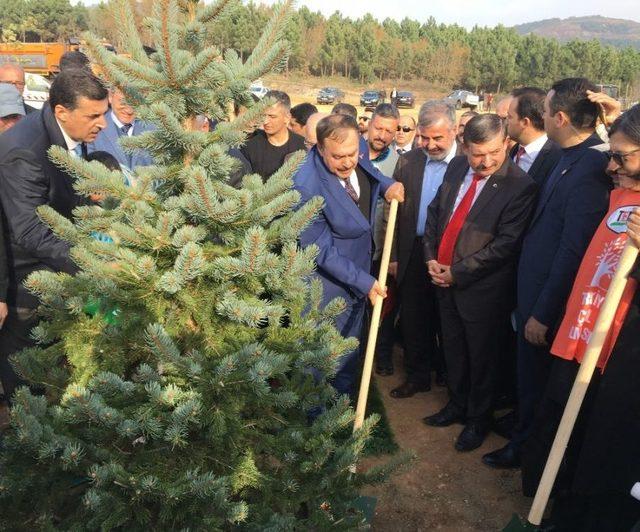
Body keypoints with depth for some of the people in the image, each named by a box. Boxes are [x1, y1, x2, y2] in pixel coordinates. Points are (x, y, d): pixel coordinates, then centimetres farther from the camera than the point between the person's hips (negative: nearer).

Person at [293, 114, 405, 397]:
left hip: (359, 268, 7)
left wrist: (387, 185, -8)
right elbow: (322, 251, -24)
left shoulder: (356, 152, -12)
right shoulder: (307, 188, -31)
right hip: (327, 282, -7)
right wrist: (364, 281, -21)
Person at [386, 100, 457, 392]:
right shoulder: (408, 162, 2)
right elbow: (395, 213, 4)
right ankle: (417, 376, 31)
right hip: (414, 255, 3)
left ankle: (447, 371, 37)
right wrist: (393, 256, 3)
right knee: (413, 319, 13)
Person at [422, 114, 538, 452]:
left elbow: (506, 244, -20)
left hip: (481, 288, -6)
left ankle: (478, 419, 35)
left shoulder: (520, 186, -18)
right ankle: (457, 405, 44)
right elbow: (435, 211, 10)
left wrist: (458, 272, -17)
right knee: (453, 349, 21)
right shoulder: (456, 168, 1)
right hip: (444, 280, 6)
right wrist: (431, 257, -2)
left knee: (480, 357, 13)